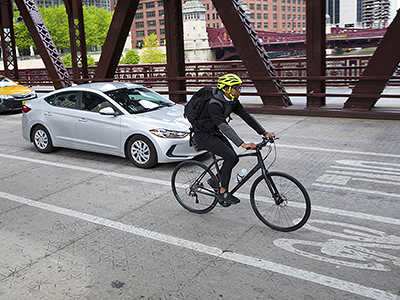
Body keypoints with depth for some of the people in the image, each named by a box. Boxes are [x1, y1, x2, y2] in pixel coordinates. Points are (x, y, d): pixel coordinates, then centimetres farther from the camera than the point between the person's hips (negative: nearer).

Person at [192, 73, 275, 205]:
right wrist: (242, 144, -50)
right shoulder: (215, 105, -30)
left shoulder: (233, 101, -3)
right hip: (203, 135, -9)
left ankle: (215, 180, 20)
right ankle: (222, 193, -8)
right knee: (230, 157, -20)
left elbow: (247, 116, -2)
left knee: (234, 158, -1)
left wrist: (265, 133, -8)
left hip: (214, 132, 9)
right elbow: (224, 127, -41)